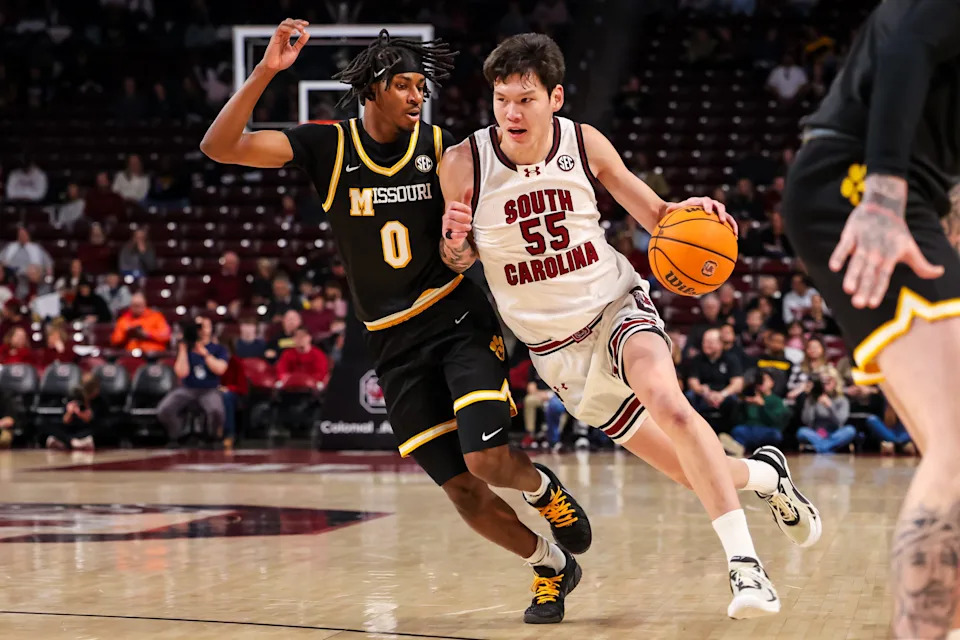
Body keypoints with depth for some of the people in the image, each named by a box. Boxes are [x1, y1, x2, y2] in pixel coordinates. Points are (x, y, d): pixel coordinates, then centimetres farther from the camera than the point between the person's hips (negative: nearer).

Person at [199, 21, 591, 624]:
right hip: (395, 343, 1)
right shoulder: (329, 146, -5)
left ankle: (543, 487, 16)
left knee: (486, 459, -20)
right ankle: (552, 567, 25)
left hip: (461, 319, -1)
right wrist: (266, 71, -26)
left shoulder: (442, 146, -3)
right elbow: (220, 146, -14)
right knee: (462, 490, 1)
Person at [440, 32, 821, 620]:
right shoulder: (464, 164, -12)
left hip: (617, 306, -1)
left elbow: (655, 216, 2)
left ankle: (744, 563, -29)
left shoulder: (585, 144, -9)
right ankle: (764, 474, 34)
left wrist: (687, 212, -21)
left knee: (667, 402, -33)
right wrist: (457, 239, -22)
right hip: (556, 347, 1)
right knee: (691, 470, 1)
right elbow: (457, 262, 2)